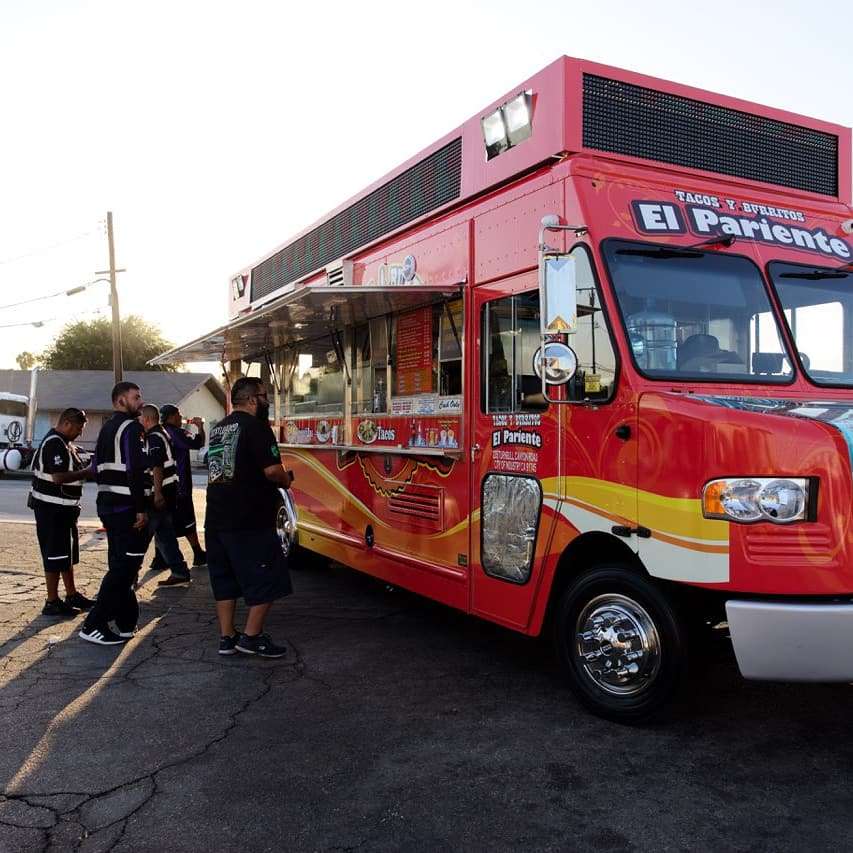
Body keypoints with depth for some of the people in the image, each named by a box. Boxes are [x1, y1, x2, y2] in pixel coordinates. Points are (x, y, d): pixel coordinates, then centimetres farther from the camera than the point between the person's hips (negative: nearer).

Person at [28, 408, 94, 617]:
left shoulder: (64, 443, 13)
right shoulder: (54, 444, -19)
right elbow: (59, 477, -27)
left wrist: (84, 469, 5)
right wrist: (87, 472, -21)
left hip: (64, 508, 10)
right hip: (52, 508, -10)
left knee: (68, 553, 17)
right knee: (55, 555, -3)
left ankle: (72, 595, 27)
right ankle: (52, 603, 5)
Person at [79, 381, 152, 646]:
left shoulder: (106, 428, 17)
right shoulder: (131, 428, -12)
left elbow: (98, 468, 20)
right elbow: (135, 470, -21)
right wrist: (141, 508, -20)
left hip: (108, 505, 10)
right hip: (126, 507, -10)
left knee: (119, 565, 14)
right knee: (124, 567, -6)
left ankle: (127, 622, 20)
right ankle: (94, 625, -6)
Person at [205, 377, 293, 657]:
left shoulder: (218, 429, 15)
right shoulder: (255, 426, -11)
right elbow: (271, 470, -20)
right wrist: (286, 480, 3)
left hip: (216, 518, 8)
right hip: (250, 519, -8)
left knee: (224, 579, 14)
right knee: (266, 577, 2)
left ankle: (227, 638, 18)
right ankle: (252, 637, 3)